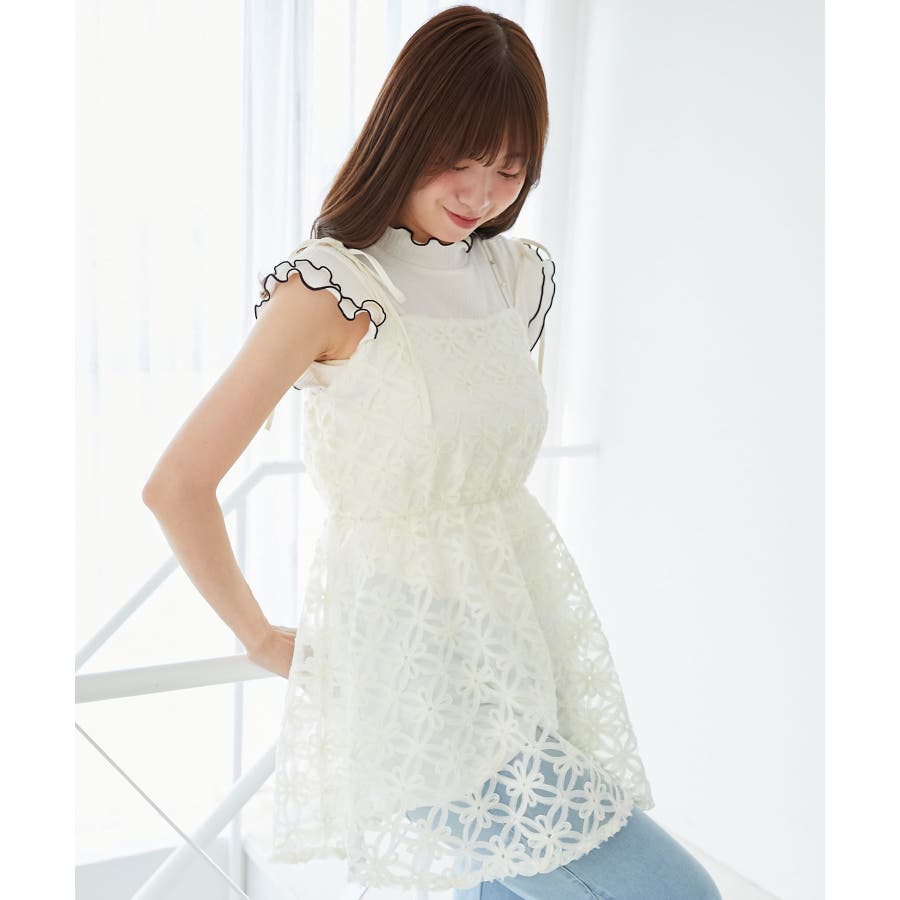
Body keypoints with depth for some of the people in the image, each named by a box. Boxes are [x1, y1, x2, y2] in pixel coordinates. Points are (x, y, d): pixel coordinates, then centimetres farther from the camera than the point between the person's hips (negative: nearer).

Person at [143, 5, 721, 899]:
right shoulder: (330, 288, -13)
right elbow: (177, 486, -11)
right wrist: (264, 639, -1)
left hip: (526, 632, 7)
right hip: (416, 669, -7)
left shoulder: (516, 274, 8)